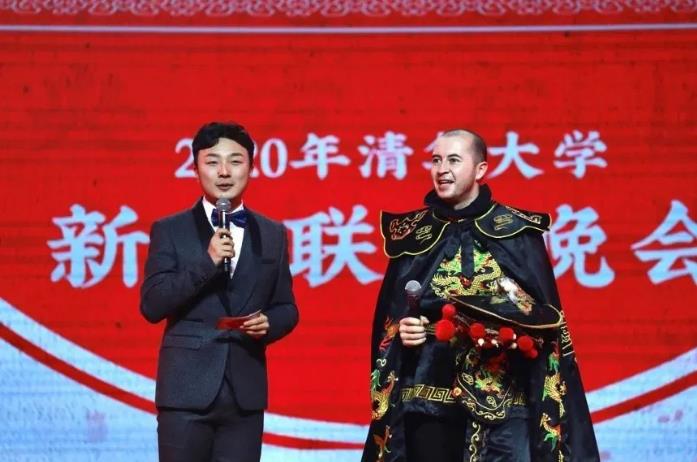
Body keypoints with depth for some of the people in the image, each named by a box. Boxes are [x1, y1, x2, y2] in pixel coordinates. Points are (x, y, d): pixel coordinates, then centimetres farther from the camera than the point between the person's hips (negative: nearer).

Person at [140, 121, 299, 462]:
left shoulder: (272, 235, 12)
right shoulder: (170, 230, 2)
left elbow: (286, 308, 15)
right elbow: (151, 306, -5)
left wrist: (269, 324, -8)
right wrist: (207, 262, -15)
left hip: (246, 392, 3)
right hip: (187, 391, -3)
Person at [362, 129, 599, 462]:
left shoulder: (516, 232, 2)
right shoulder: (412, 234, 9)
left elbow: (546, 318, 2)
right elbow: (388, 313, 16)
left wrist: (514, 328, -16)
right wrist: (399, 330, -4)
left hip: (501, 405, -2)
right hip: (426, 402, 2)